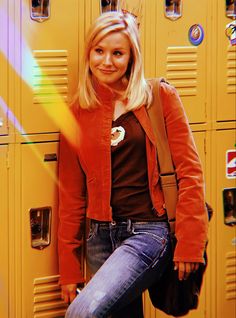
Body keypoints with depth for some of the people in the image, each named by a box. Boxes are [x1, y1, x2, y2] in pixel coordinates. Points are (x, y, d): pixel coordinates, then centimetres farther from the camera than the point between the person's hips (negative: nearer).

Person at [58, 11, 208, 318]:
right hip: (101, 236, 5)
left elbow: (189, 172, -3)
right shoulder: (78, 113, 8)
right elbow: (71, 195, 10)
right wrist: (69, 268, 7)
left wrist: (189, 244, -9)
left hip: (148, 231, -5)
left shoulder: (160, 98, -1)